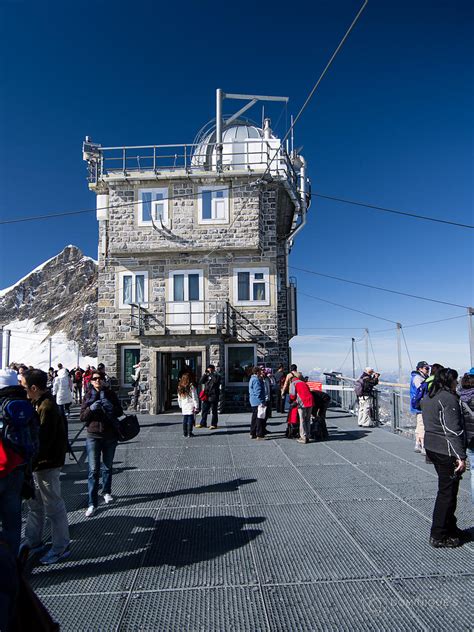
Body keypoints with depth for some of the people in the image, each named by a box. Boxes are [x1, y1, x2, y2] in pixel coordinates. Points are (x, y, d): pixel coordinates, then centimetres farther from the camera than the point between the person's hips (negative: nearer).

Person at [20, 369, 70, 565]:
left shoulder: (47, 408, -25)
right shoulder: (38, 403, 7)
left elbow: (42, 441, -26)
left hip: (46, 464, -10)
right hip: (38, 463, 10)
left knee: (53, 506, 4)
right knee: (34, 503, 23)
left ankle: (61, 547, 18)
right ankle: (33, 541, 40)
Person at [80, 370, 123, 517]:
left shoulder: (110, 394, 1)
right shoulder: (88, 396, 0)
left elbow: (120, 412, 2)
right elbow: (82, 417, -3)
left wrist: (111, 407, -18)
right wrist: (91, 408, -22)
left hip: (110, 436, 1)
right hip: (93, 436, -1)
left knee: (107, 467, 16)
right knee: (93, 470, -6)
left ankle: (106, 492, 37)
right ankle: (92, 503, -1)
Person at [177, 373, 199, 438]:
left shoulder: (180, 387, 6)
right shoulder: (191, 387, -11)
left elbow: (179, 398, 14)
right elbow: (195, 398, -11)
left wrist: (181, 406, 23)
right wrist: (196, 406, -6)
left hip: (184, 407, 5)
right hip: (191, 406, -5)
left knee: (185, 419, 11)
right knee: (190, 419, 0)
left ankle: (185, 433, 15)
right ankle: (189, 433, 0)